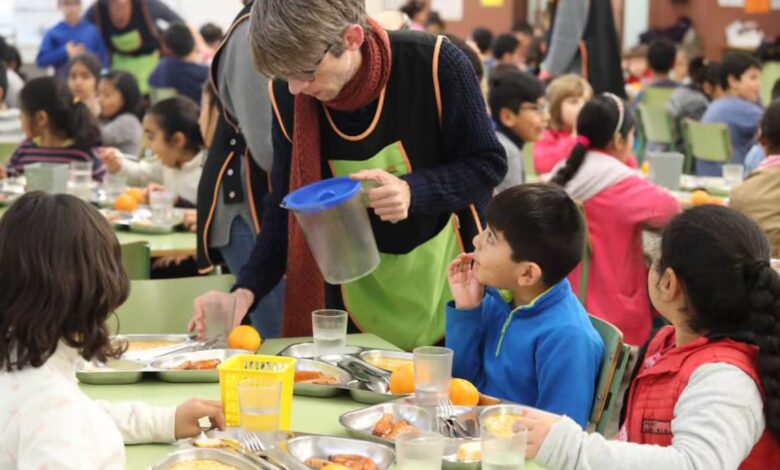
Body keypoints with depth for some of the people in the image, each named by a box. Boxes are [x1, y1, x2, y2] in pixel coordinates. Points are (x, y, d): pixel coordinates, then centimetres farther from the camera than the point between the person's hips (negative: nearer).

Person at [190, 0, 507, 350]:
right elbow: (285, 208, -6)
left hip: (448, 281, -2)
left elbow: (488, 165, -12)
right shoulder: (288, 96, -13)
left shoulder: (434, 64, -23)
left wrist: (413, 191, -30)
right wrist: (246, 291, -21)